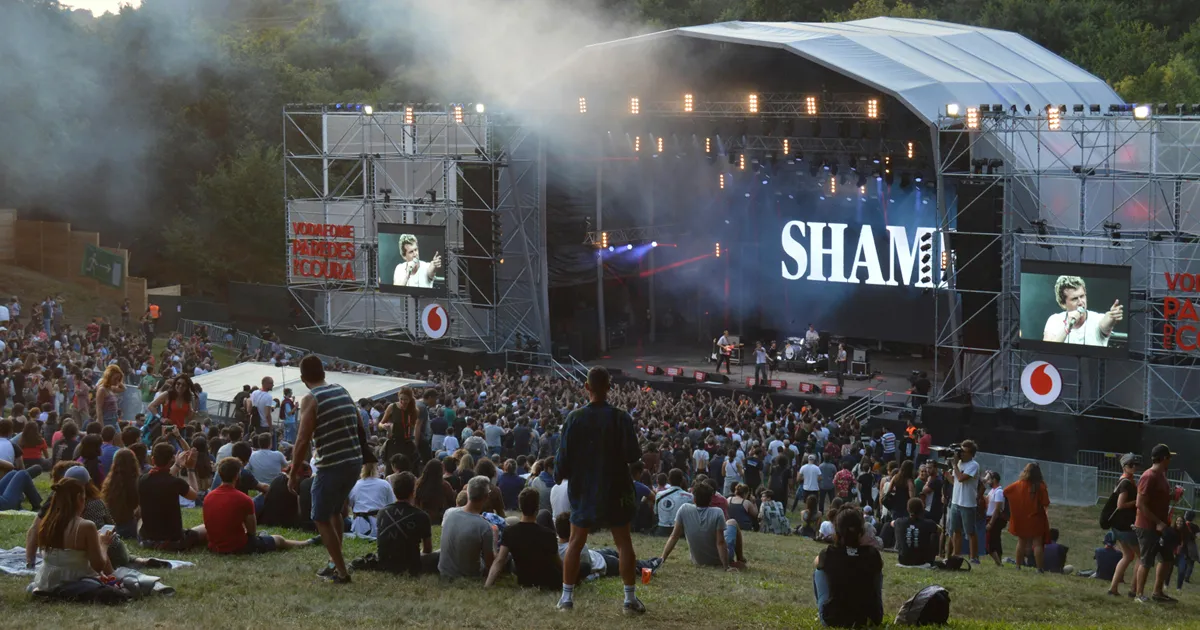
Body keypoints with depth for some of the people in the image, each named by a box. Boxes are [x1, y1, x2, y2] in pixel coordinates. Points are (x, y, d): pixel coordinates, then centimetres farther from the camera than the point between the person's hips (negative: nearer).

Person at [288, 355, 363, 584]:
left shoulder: (310, 400, -11)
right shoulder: (343, 391, 9)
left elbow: (303, 440, -14)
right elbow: (359, 426, 16)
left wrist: (293, 474, -7)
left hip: (331, 466, -7)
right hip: (354, 461, 7)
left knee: (322, 520, 6)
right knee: (335, 511, 26)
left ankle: (341, 572, 4)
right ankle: (335, 562, 30)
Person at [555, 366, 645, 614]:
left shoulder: (575, 418, -8)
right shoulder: (620, 418, -12)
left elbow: (563, 456, -6)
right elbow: (632, 456, -13)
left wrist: (560, 475, 13)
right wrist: (639, 454, 10)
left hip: (583, 489, 1)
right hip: (615, 490, -1)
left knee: (575, 542, 11)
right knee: (623, 542, 7)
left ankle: (567, 596, 10)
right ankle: (630, 598, 5)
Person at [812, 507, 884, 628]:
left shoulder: (829, 553, -8)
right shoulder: (872, 554, -6)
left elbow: (816, 562, 18)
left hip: (833, 620, -1)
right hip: (869, 620, 1)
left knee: (819, 571, 22)